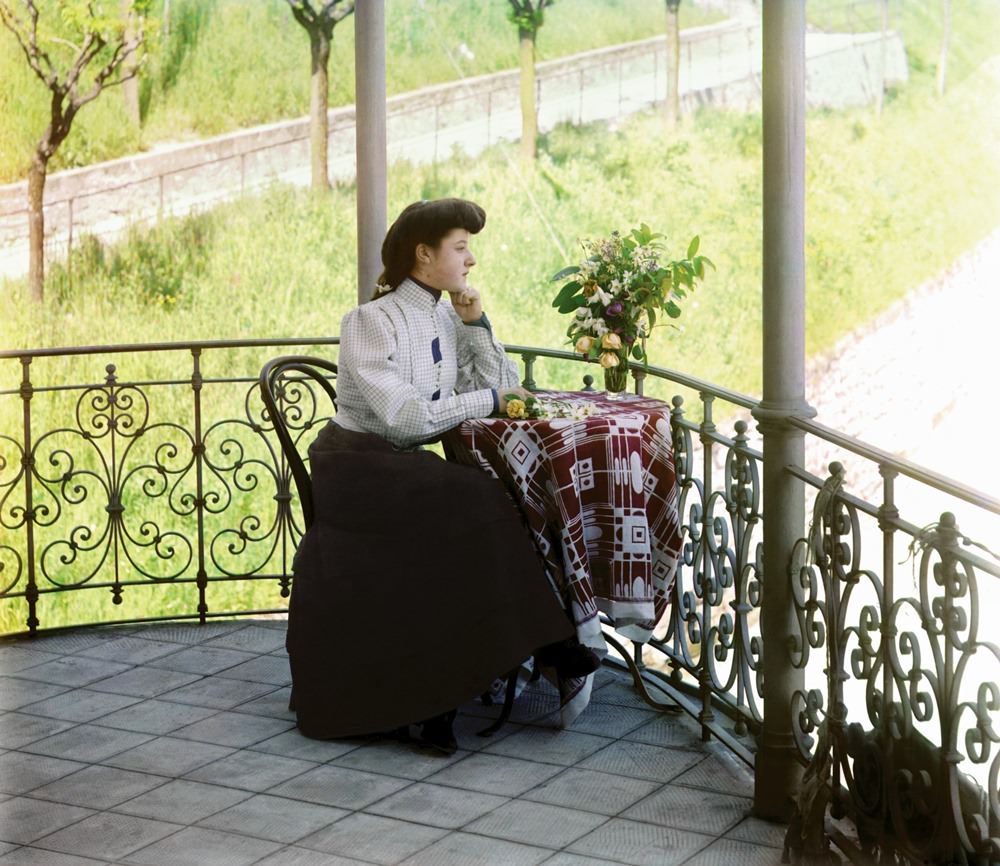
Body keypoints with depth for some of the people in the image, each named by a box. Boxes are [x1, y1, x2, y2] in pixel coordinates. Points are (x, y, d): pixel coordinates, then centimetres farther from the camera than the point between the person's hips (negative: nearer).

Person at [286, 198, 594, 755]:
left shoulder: (447, 320, 10)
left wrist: (476, 324, -2)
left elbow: (504, 386, 9)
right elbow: (401, 415, -23)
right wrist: (487, 400, -17)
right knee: (473, 505, -27)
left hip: (404, 469, 7)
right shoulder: (372, 321, -12)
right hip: (356, 465, -7)